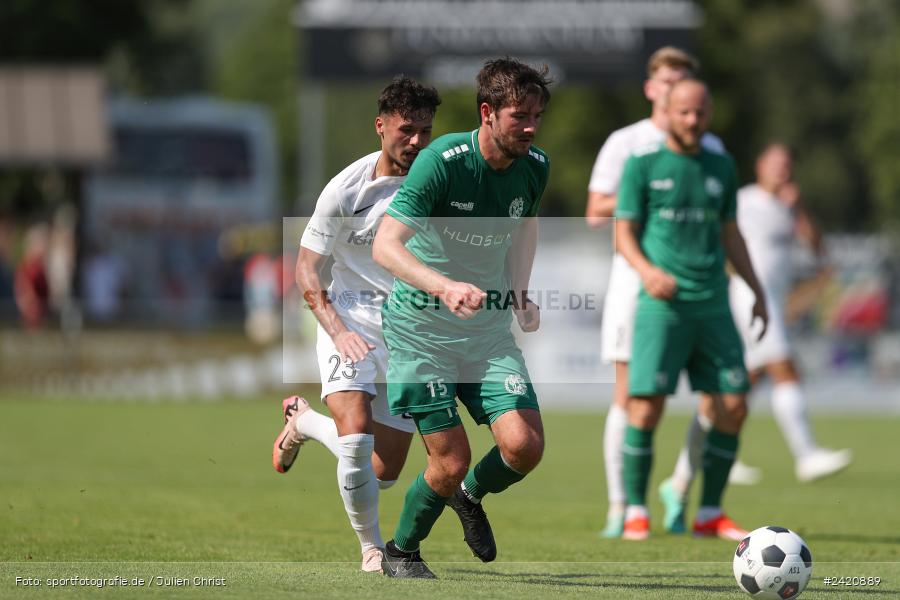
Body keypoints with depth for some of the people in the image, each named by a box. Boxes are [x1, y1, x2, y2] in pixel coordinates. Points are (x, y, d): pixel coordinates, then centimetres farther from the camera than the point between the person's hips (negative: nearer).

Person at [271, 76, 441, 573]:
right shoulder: (346, 189, -10)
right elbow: (306, 270, -6)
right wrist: (337, 330, -21)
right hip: (352, 321, -3)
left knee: (384, 472, 4)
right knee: (356, 433, -27)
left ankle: (303, 421, 34)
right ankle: (371, 546, -3)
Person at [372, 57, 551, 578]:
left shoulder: (536, 166, -3)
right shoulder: (442, 161, -22)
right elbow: (385, 246, -28)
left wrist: (521, 291, 10)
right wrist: (444, 288, -43)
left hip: (490, 325, 5)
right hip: (422, 326, -5)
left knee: (524, 446, -13)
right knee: (451, 462, -8)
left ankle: (471, 495, 23)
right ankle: (402, 551, 22)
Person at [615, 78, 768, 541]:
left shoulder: (720, 166, 13)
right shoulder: (642, 164, 0)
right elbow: (624, 232, -2)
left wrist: (758, 291, 15)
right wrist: (646, 270, -21)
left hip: (712, 305, 5)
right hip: (662, 303, -5)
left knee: (733, 407, -1)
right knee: (646, 406, -12)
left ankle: (710, 515, 10)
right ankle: (636, 512, 2)